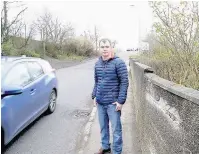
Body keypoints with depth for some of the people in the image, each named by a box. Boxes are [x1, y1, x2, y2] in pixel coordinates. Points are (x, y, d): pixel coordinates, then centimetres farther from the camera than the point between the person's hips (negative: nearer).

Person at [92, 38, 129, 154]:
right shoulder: (97, 63, 8)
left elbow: (124, 82, -11)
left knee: (116, 129, 4)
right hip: (100, 102, 6)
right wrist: (94, 96, 9)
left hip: (113, 103, -5)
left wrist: (121, 101, -15)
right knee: (103, 127, 17)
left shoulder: (118, 63, -10)